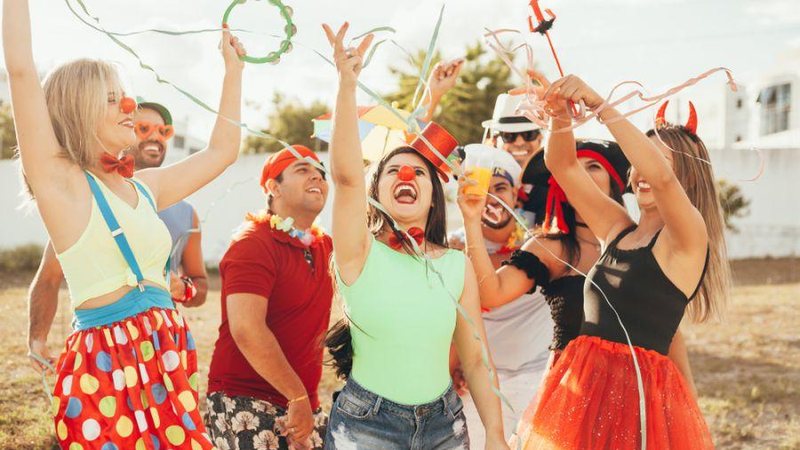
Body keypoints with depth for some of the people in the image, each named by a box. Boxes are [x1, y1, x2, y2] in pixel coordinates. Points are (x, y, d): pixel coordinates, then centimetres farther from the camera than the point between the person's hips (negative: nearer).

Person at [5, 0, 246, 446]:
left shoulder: (143, 186, 15)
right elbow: (21, 70, -13)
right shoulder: (59, 180, -4)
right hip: (106, 365, -6)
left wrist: (234, 67, 30)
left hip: (169, 359, 7)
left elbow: (222, 151, 27)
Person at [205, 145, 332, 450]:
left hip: (304, 401, 7)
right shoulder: (253, 242, -12)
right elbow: (246, 329, -22)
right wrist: (298, 396, -19)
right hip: (244, 402, -7)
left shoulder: (324, 245, 10)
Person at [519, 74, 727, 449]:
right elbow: (562, 165, 11)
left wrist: (598, 104, -24)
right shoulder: (617, 228, 12)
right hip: (583, 385, 6)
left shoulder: (688, 236, -6)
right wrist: (561, 116, -8)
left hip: (640, 389, -6)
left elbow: (659, 175, -26)